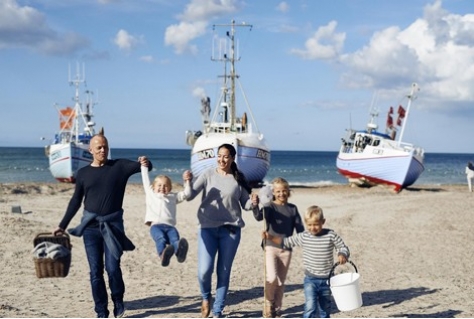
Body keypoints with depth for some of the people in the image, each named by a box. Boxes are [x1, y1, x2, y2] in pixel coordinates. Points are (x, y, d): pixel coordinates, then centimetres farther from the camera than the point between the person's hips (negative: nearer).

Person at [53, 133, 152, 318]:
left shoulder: (119, 166, 2)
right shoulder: (83, 173, 8)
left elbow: (141, 167, -9)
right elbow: (75, 202, 15)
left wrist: (145, 163, -33)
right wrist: (62, 225, 14)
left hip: (112, 225, -2)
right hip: (90, 226, 2)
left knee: (112, 268, -9)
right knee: (95, 271, 1)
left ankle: (118, 302, 16)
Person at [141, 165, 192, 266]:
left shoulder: (173, 196, 35)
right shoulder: (151, 194, 33)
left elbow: (186, 193, 34)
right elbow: (146, 180, 41)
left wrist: (187, 181, 26)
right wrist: (144, 167, 49)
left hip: (170, 226, 2)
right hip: (156, 225, -2)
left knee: (175, 239, -33)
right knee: (160, 238, -36)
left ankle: (179, 251, -64)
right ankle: (163, 254, -65)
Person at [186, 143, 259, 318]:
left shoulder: (239, 179, 3)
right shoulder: (208, 174, 1)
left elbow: (245, 205, 7)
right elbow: (189, 195, -6)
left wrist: (253, 202, -15)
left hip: (231, 229, 1)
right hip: (207, 228, -1)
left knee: (224, 272, 5)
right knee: (204, 270, -10)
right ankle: (205, 297, 22)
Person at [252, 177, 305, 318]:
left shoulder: (292, 208, 7)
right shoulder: (270, 206, -4)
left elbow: (300, 228, 8)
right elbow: (259, 217, -24)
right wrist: (255, 206, -43)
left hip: (286, 249, 4)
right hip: (271, 247, -4)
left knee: (281, 281, 9)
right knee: (271, 278, -17)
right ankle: (268, 306, 6)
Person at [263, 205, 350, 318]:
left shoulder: (331, 235, -7)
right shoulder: (303, 237, -4)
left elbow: (343, 248, 0)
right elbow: (286, 242, 6)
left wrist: (342, 255, -23)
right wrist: (271, 237, -5)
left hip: (326, 280, 1)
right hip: (310, 279, -1)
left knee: (325, 308, 15)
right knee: (310, 307, -17)